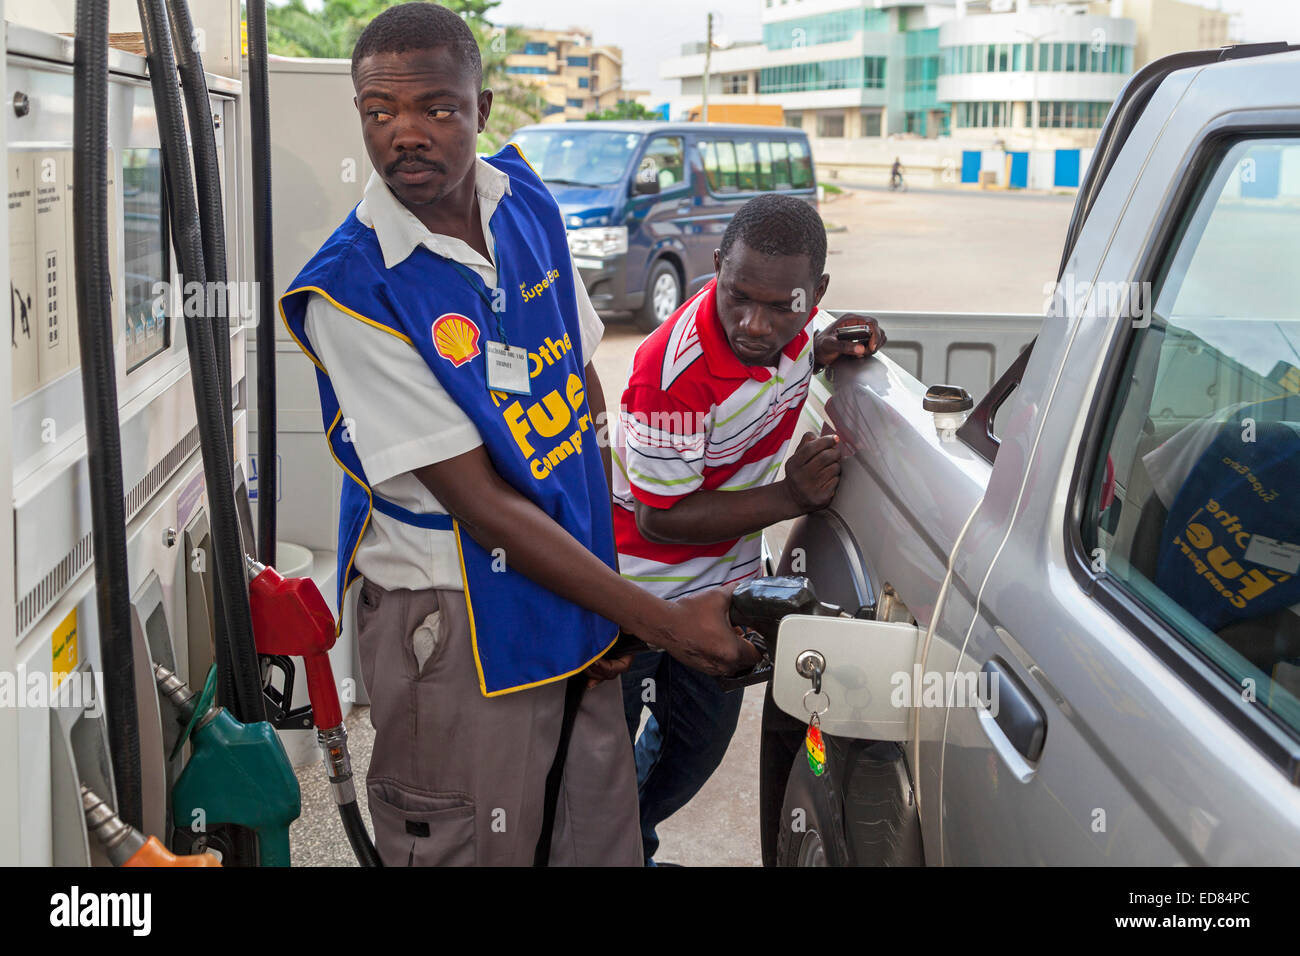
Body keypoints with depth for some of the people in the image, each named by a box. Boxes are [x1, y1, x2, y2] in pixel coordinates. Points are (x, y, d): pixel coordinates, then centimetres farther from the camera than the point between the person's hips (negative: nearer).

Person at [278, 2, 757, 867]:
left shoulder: (529, 203, 1)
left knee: (603, 834, 16)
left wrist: (608, 577, 3)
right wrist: (662, 622, -22)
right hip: (453, 623, -6)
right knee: (473, 849, 5)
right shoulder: (351, 292, -19)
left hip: (578, 595, 6)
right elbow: (481, 501, -21)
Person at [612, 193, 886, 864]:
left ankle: (632, 846, 46)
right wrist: (792, 497, -29)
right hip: (640, 589, -7)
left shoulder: (794, 323, -13)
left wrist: (823, 352, -9)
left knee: (701, 742, 23)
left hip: (729, 578, 7)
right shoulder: (676, 370, -35)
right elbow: (661, 519, -26)